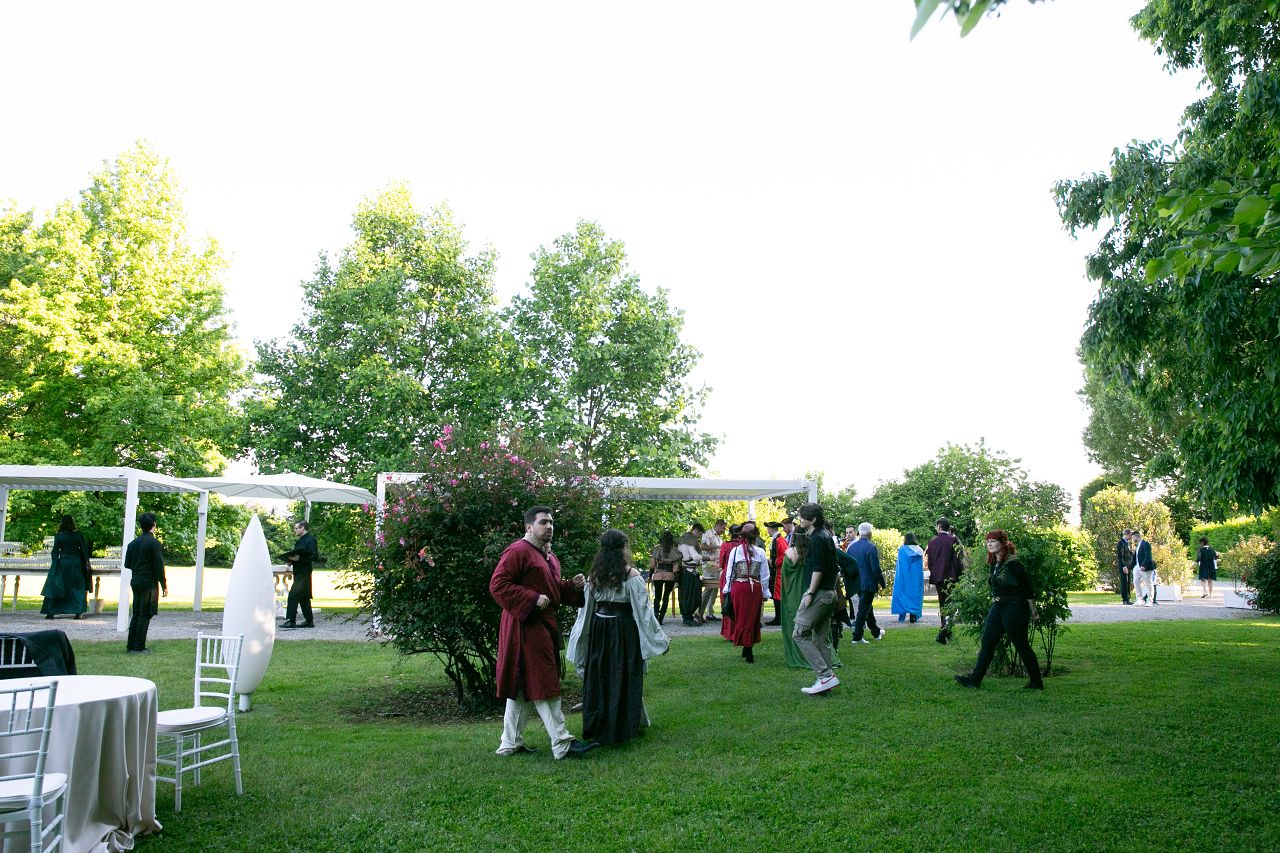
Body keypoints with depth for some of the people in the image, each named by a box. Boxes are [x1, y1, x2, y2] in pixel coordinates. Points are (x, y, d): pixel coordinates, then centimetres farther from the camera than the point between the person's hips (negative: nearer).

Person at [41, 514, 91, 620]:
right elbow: (84, 550, 0)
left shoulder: (59, 536, 0)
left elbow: (55, 552, -2)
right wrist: (87, 564, 4)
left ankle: (50, 612, 5)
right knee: (77, 587, 6)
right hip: (76, 563, 0)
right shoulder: (79, 535, 1)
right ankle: (78, 612, -1)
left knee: (55, 587, 8)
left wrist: (54, 567, 1)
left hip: (63, 563, 0)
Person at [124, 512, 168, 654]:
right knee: (145, 615, -3)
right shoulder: (155, 543, -12)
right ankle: (139, 647, -2)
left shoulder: (133, 543, 9)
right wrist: (164, 586, -8)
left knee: (136, 614, 14)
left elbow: (127, 564, 13)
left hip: (135, 582, 7)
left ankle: (131, 645, 17)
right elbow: (159, 566, -14)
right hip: (149, 583, -7)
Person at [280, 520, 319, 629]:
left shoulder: (310, 540, -11)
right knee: (304, 597, 11)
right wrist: (291, 560, 6)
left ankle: (291, 621, -11)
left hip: (303, 573, -10)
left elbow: (315, 556, -19)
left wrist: (299, 559, -24)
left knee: (293, 595, -12)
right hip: (298, 572, 10)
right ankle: (309, 621, 16)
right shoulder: (300, 541, 19)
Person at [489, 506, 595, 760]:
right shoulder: (518, 551, -12)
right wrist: (532, 599, -23)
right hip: (526, 626, -10)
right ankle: (562, 744, -2)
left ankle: (510, 743, 21)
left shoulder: (548, 556, 18)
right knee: (543, 684, -6)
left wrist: (573, 586, 6)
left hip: (545, 625, 10)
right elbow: (497, 585, -18)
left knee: (523, 686, 13)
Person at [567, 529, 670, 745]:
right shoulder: (631, 575, -13)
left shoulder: (594, 576, 1)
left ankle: (597, 726, 23)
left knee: (599, 676, 14)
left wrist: (578, 641, 17)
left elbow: (586, 609, 6)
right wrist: (661, 638, -3)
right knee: (623, 678, 7)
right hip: (624, 631, -4)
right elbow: (643, 610, -11)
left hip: (598, 630, 4)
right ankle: (623, 726, 14)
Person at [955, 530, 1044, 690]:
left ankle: (1036, 682, 14)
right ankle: (975, 678, 9)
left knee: (1021, 645, 1)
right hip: (997, 607, 9)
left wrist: (1032, 611, -9)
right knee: (987, 642, 7)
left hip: (1014, 608, -9)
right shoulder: (992, 564, 9)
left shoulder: (1012, 564, -16)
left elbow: (1027, 588, -13)